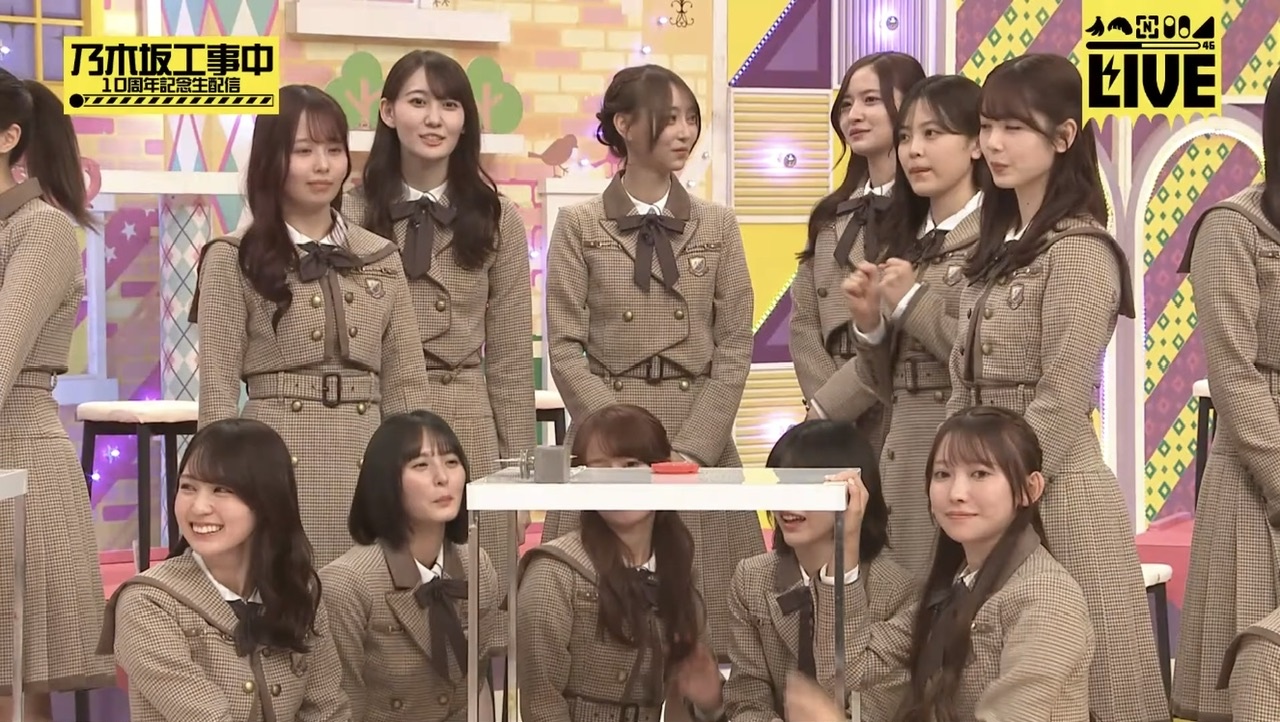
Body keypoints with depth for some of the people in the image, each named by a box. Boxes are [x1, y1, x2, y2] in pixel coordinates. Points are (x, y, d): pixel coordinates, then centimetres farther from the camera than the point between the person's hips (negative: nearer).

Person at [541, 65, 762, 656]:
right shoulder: (579, 226, 3)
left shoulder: (717, 226, 10)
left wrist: (691, 448, -8)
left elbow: (735, 348, 4)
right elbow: (565, 349, -2)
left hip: (700, 438, 2)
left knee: (703, 609, -2)